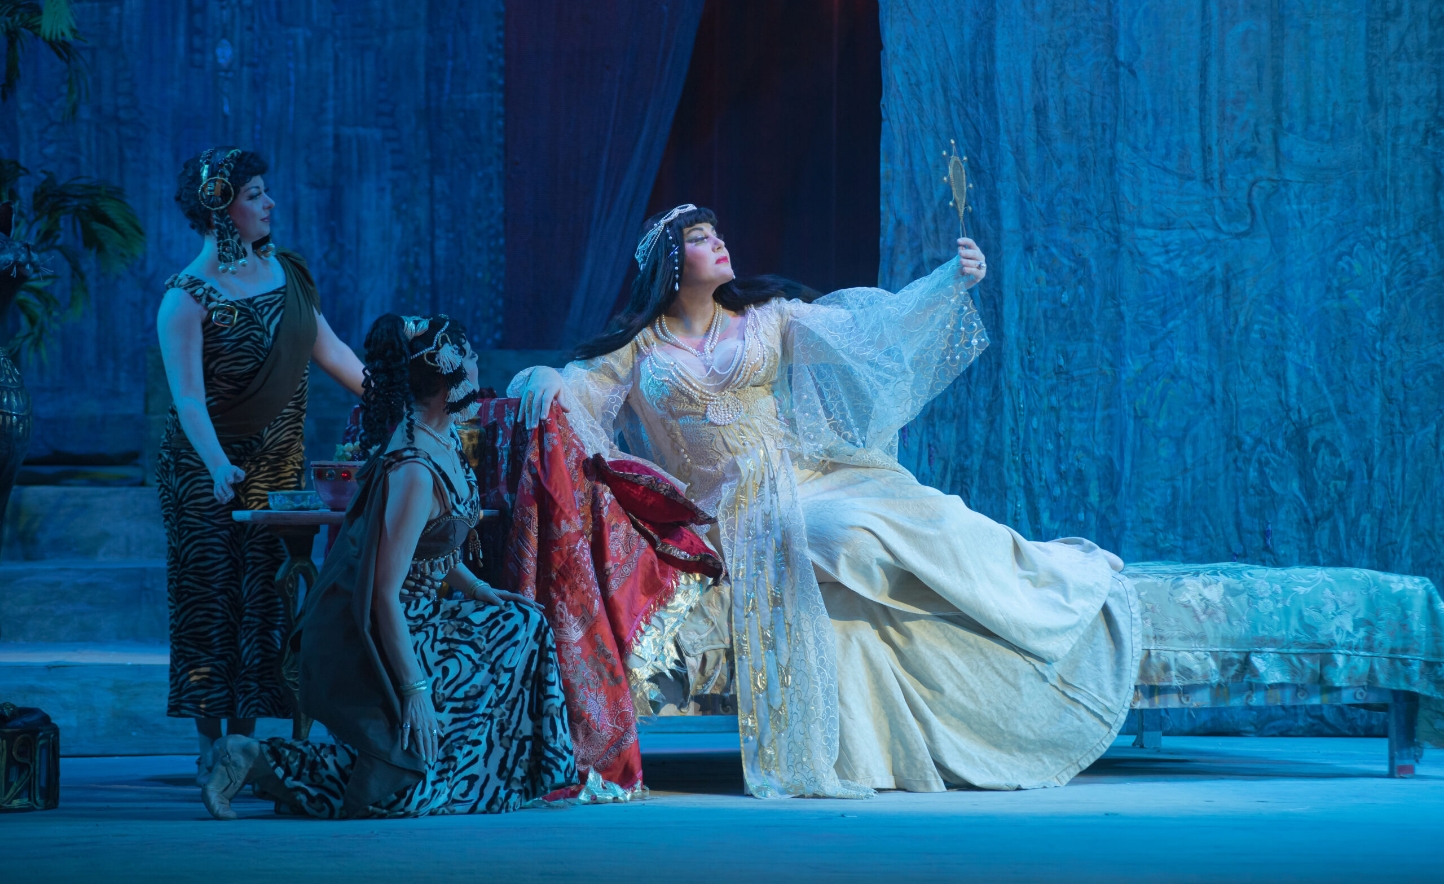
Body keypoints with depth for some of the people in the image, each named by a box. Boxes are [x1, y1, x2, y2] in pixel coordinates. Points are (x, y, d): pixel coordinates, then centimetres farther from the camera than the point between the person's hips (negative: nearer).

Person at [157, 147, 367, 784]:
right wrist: (217, 465, -38)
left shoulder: (287, 271, 4)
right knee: (212, 595, -3)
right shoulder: (188, 296, -15)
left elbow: (329, 349, 13)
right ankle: (211, 747, 2)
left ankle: (245, 737, 7)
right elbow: (188, 398, -23)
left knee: (265, 595, 2)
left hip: (278, 462, 5)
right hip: (209, 466, -5)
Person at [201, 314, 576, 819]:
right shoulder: (414, 470, -27)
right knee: (408, 789, -6)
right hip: (373, 640, -10)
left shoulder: (442, 442, 2)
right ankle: (257, 761, -4)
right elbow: (385, 594, -27)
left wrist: (482, 592, 12)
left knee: (521, 625, 14)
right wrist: (414, 690, -25)